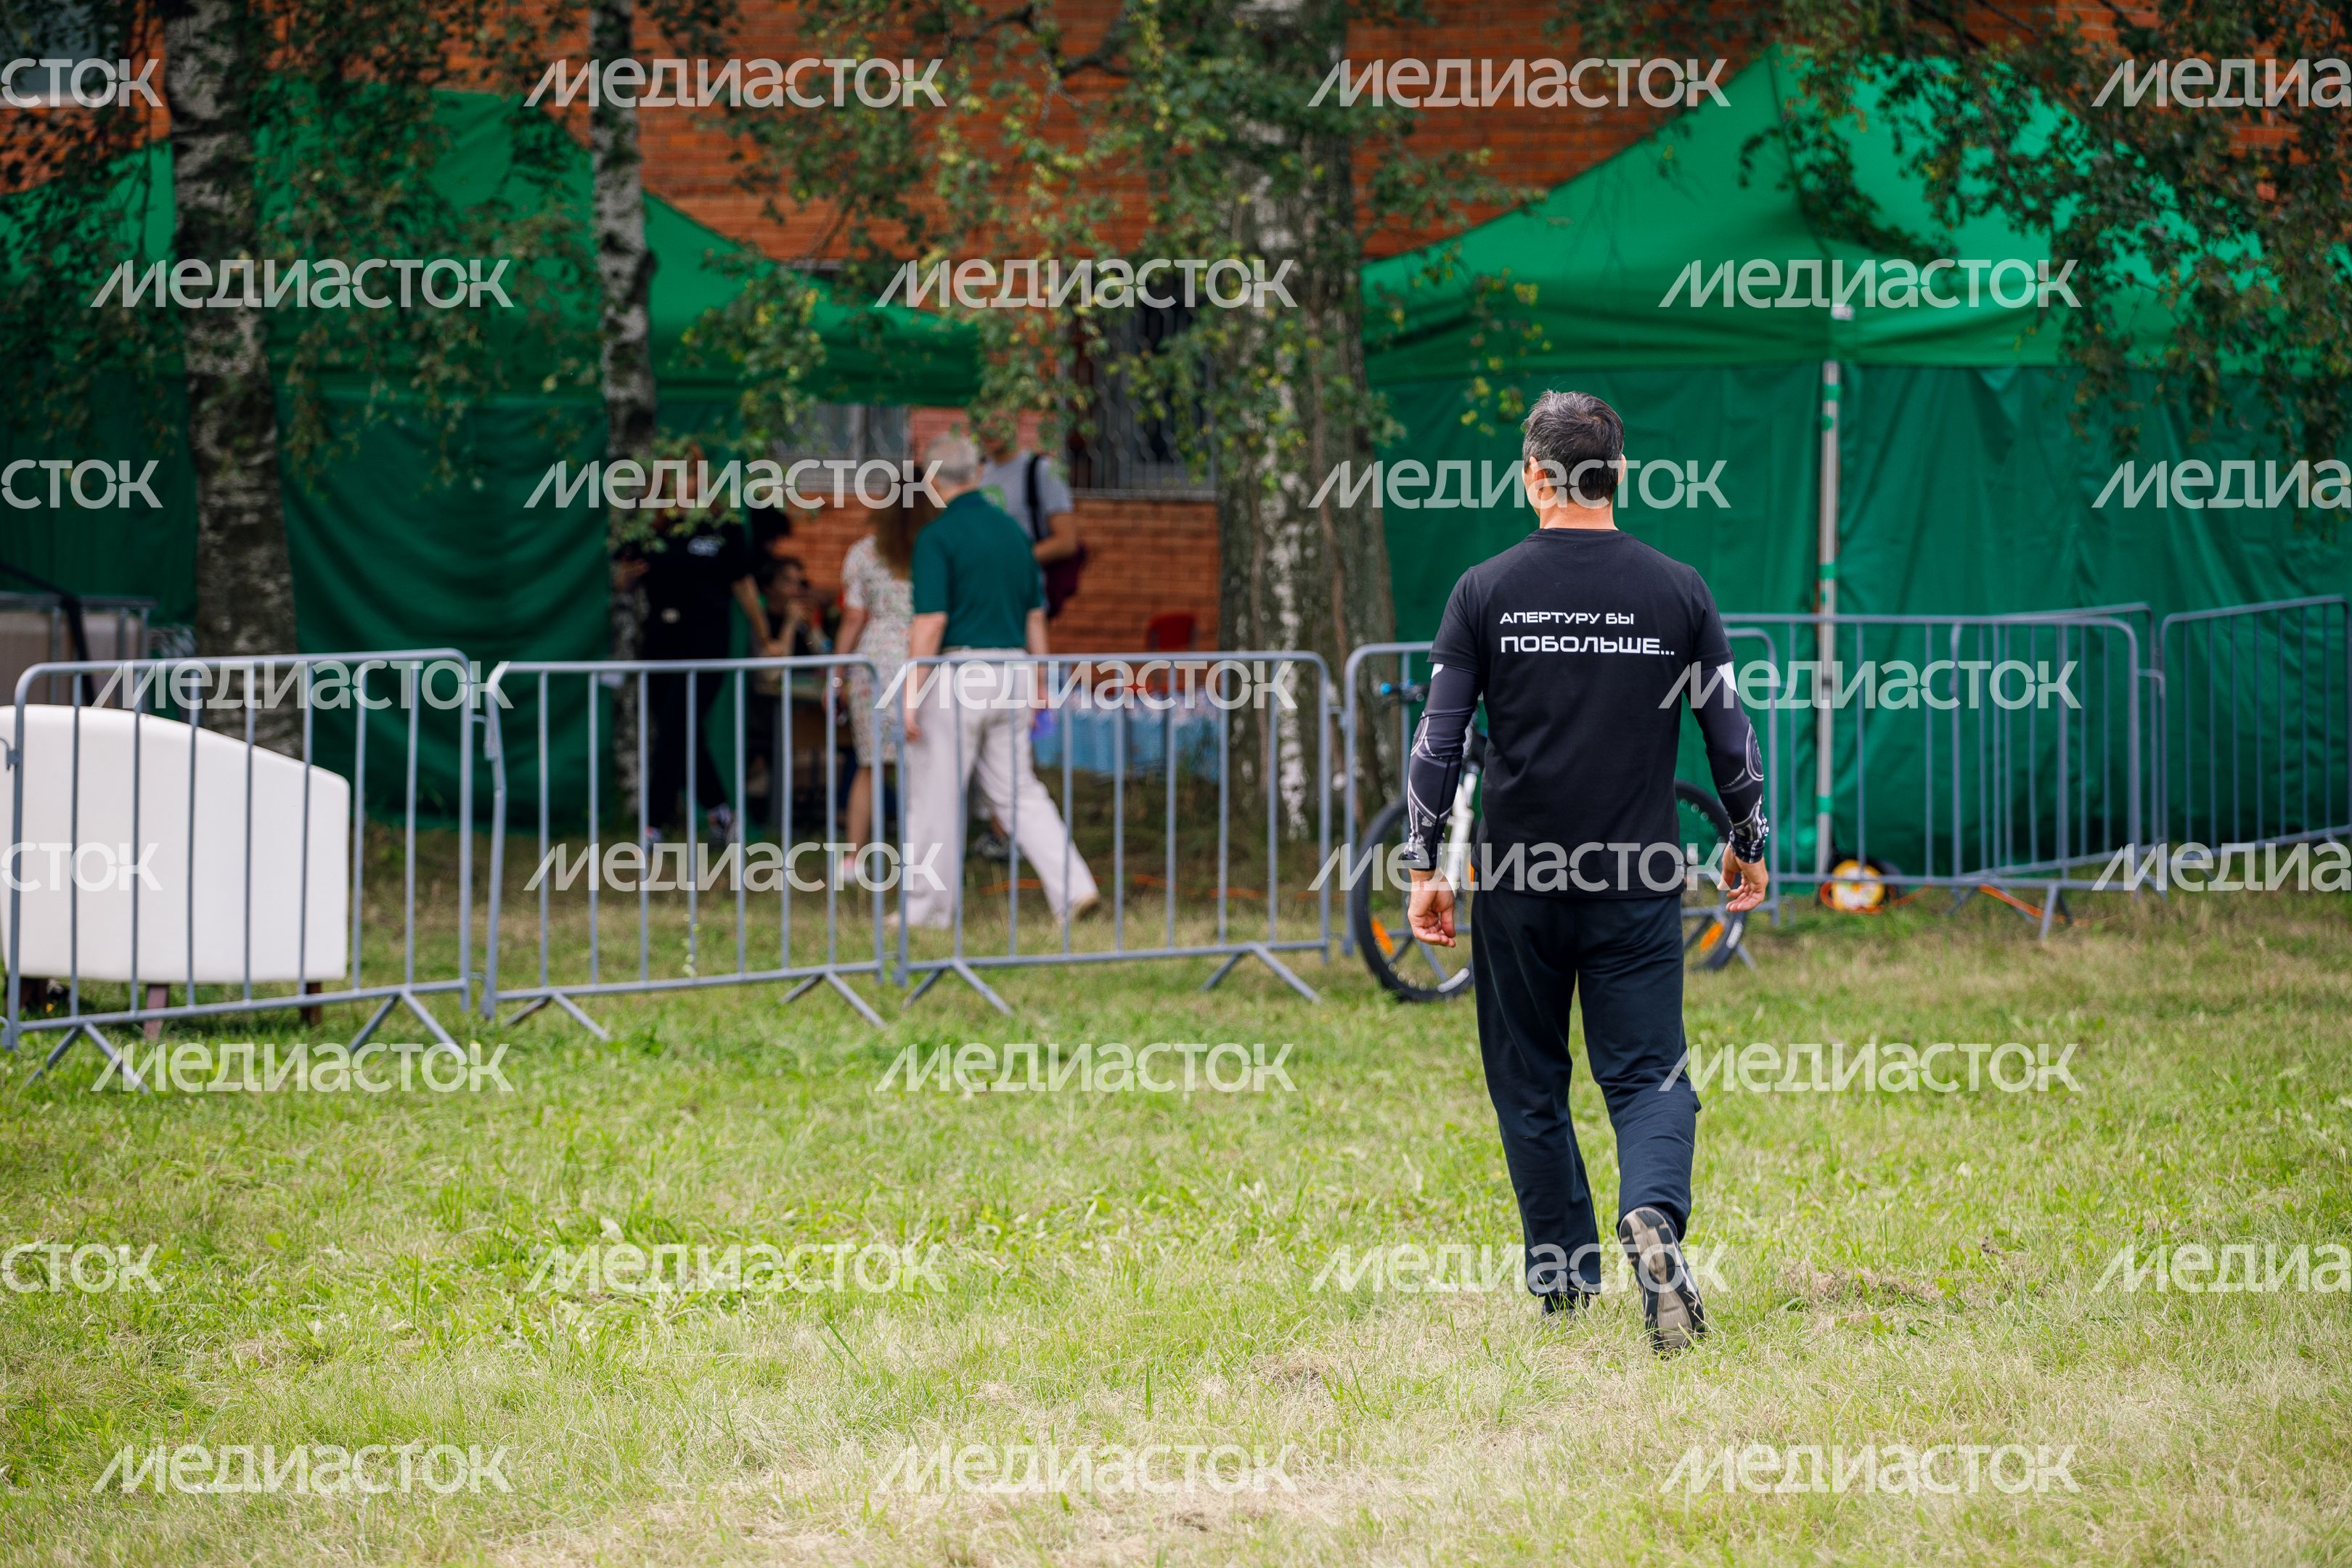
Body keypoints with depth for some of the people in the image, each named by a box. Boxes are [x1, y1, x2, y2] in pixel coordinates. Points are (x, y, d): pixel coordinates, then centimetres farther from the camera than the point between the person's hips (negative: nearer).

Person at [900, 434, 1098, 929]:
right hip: (1012, 672, 6)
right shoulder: (1012, 530, 10)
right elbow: (1036, 614, 15)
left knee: (936, 794, 5)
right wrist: (1039, 682, 23)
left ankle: (927, 907, 12)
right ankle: (1072, 886, -2)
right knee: (1016, 791, 12)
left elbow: (931, 623, -17)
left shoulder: (937, 537, -11)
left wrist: (911, 696, -14)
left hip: (959, 673, -6)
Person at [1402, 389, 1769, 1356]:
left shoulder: (1486, 591, -3)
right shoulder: (1676, 591, -1)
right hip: (1638, 882, 0)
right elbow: (1730, 734, 5)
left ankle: (1562, 1278, 19)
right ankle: (1653, 1216, -29)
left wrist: (1425, 867, 3)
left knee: (1529, 1084, 14)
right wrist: (1749, 843, 19)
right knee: (1649, 1074, 0)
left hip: (1517, 885, 0)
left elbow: (1438, 740, -3)